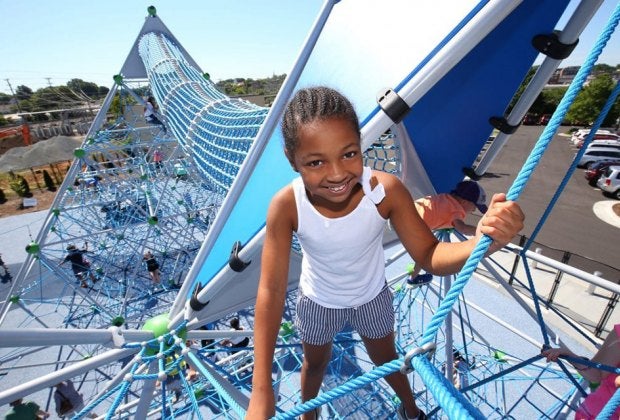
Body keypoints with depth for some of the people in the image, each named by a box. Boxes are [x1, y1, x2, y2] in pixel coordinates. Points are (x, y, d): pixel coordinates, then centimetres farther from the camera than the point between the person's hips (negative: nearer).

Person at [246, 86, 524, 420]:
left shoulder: (386, 190, -33)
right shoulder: (286, 206, -35)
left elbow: (429, 256, -25)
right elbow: (271, 290, -31)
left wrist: (483, 240, -47)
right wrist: (261, 390, -31)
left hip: (372, 296, 1)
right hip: (317, 301, 0)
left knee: (386, 359, 29)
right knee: (315, 363, 28)